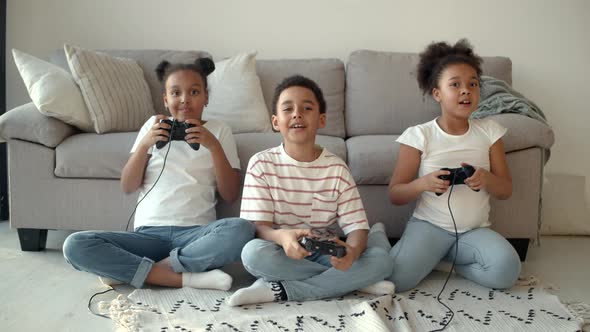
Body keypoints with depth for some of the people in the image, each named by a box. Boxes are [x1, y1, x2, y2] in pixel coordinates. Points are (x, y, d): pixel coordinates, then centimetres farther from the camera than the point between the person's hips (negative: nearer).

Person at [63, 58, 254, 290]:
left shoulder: (219, 130, 11)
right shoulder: (154, 125, 15)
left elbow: (230, 195, 2)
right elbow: (127, 187, 9)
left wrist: (214, 146, -10)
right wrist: (144, 144, -6)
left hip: (196, 233, -1)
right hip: (149, 233, 2)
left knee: (241, 230, -34)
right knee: (75, 246, -22)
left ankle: (127, 270, -22)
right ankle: (187, 278, -25)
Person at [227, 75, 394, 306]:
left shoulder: (337, 169, -1)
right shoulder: (261, 164, -4)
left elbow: (357, 226, -7)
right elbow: (258, 226, -11)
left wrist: (352, 251, -33)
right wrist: (281, 236, -36)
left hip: (325, 254, 2)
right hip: (282, 254, -1)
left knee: (380, 259, -23)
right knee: (253, 252, -34)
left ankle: (277, 290, -22)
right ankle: (353, 281, -20)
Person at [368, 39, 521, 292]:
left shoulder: (489, 131, 4)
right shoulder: (419, 135, -5)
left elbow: (506, 190, 7)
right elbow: (395, 195, -3)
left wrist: (486, 178, -16)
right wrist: (423, 183, -24)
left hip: (475, 229, 3)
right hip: (429, 225, -2)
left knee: (506, 270, -28)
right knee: (394, 278, -26)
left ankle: (440, 258, 1)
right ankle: (378, 236, 9)